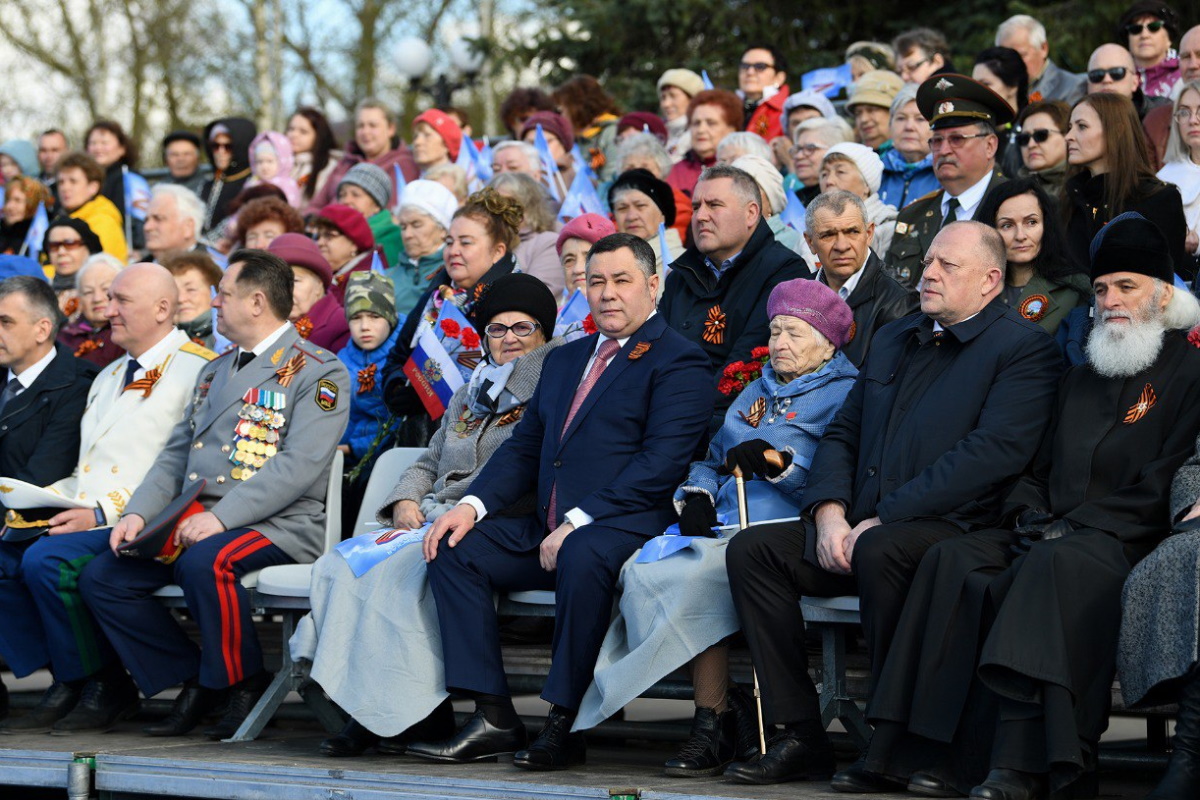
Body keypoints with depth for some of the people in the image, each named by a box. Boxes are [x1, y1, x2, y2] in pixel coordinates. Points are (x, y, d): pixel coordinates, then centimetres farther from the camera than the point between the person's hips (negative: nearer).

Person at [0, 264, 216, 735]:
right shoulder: (109, 378, 26)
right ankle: (66, 682, -6)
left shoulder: (194, 370, -5)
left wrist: (103, 513, -20)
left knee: (48, 560, -30)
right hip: (86, 518, 9)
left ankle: (104, 686, -12)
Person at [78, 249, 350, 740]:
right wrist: (139, 512, 1)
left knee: (205, 563, -38)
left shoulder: (318, 372, -3)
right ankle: (194, 682, 1)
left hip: (277, 525, -8)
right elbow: (175, 454, 21)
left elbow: (299, 465, -16)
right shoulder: (214, 372, 23)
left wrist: (220, 517, -24)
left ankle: (243, 684, -14)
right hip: (195, 523, 8)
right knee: (101, 578, -9)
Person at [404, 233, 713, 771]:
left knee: (581, 557, -38)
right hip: (547, 528, 8)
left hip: (622, 526, -8)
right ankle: (493, 719, -12)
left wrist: (576, 524, -20)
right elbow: (524, 447, 23)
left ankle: (564, 725, -27)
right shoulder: (565, 359, 24)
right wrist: (473, 504, 4)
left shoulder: (678, 362, -2)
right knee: (453, 547, -8)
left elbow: (660, 464, -14)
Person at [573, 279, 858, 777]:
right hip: (719, 528, 7)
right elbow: (712, 459, 28)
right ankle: (725, 707, -19)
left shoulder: (843, 395, 5)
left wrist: (777, 461, -19)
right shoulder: (755, 391, 29)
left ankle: (712, 727, -24)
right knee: (639, 568, -22)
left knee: (692, 577, -33)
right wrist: (696, 497, 7)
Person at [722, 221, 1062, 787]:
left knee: (880, 551, -37)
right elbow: (842, 433, 21)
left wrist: (884, 518, -18)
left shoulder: (1023, 348, -3)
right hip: (862, 530, 8)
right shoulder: (892, 340, 22)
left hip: (953, 528, -7)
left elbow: (994, 453, -16)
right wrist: (829, 511, -2)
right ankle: (801, 736, -12)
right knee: (751, 549, -11)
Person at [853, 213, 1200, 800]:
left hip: (1127, 542, -7)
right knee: (953, 561, -21)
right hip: (1049, 534, 7)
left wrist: (1072, 527, -14)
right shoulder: (1080, 378, 27)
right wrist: (1029, 514, 2)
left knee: (1055, 565, -38)